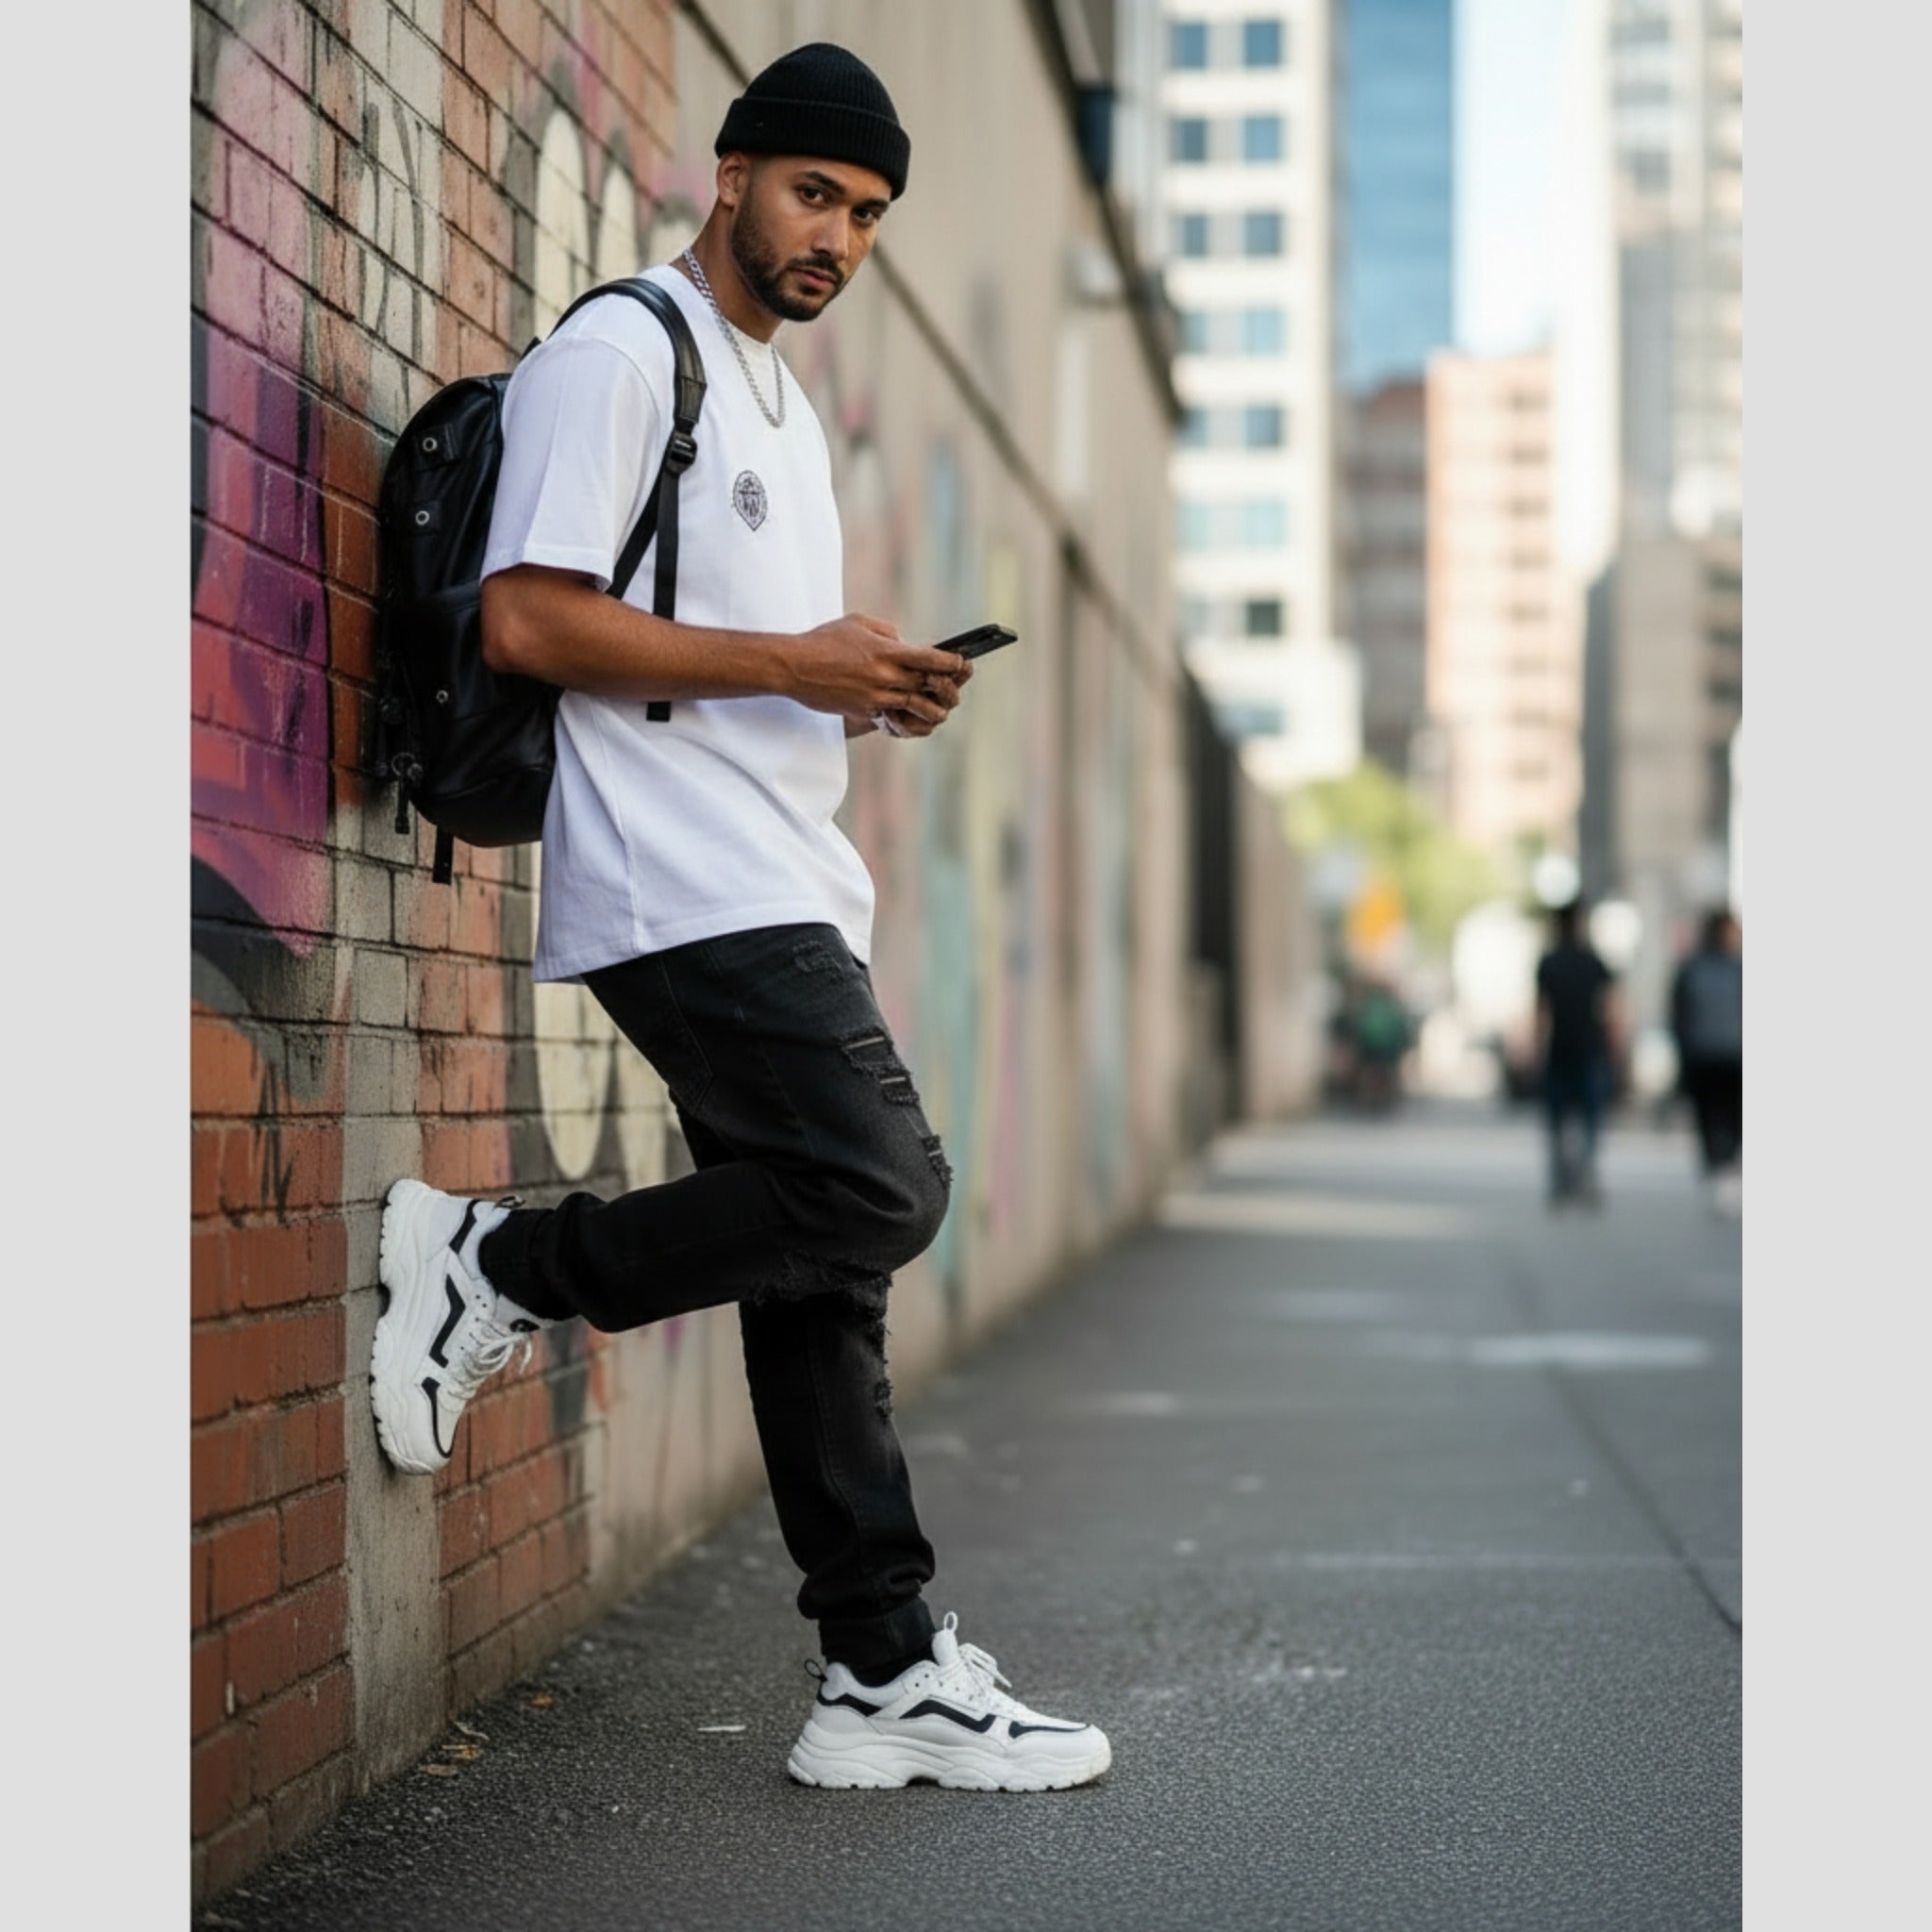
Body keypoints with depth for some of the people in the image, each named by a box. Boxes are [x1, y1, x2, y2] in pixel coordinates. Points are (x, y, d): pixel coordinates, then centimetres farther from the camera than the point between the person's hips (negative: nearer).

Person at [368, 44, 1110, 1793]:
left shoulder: (783, 403, 26)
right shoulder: (618, 355, -4)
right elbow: (526, 619, -15)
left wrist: (880, 686, 10)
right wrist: (792, 665, -16)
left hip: (783, 888, 9)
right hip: (683, 883, -9)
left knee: (828, 1267, 5)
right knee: (878, 1191, -20)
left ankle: (884, 1679, 7)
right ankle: (500, 1269, -6)